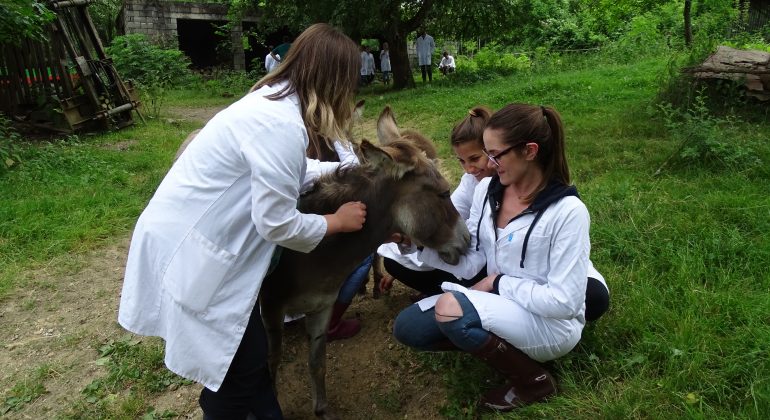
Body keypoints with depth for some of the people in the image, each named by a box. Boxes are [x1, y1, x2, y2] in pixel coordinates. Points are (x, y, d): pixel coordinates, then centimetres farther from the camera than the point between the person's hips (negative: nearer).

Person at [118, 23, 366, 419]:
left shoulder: (274, 100, 4)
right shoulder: (283, 125, -27)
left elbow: (281, 175, 14)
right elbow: (278, 224, -23)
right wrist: (337, 221, -7)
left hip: (195, 237, 10)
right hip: (187, 251, -10)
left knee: (248, 351, 23)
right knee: (241, 362, 7)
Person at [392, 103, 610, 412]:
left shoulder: (568, 210, -22)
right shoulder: (486, 190, -3)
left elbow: (564, 301, -22)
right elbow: (470, 262, -4)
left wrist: (500, 282, -18)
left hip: (552, 323, -6)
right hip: (498, 302, 6)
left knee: (450, 308, -30)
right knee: (408, 327, -5)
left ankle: (533, 381, -6)